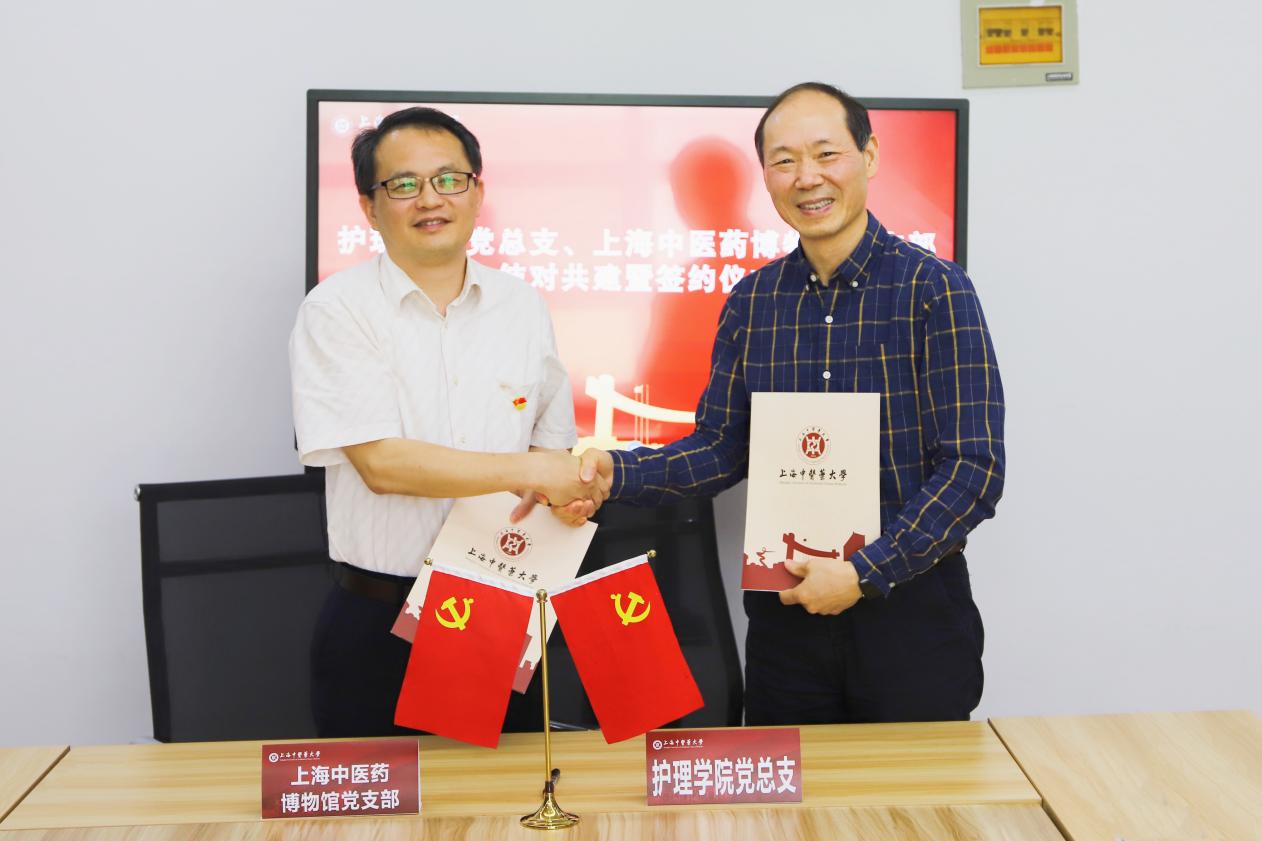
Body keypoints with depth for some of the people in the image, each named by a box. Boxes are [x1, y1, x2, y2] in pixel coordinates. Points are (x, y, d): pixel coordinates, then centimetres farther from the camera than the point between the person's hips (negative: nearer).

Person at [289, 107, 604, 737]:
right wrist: (525, 471, -17)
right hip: (378, 623, -3)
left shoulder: (523, 308, 7)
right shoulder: (337, 309, -7)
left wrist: (565, 496, -9)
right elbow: (380, 462, -17)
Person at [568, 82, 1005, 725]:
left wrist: (864, 574, -17)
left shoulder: (934, 289, -9)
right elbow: (721, 447, 7)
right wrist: (615, 472, -10)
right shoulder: (750, 303, 4)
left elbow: (974, 469, -13)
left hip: (912, 606, -3)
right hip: (785, 610, 3)